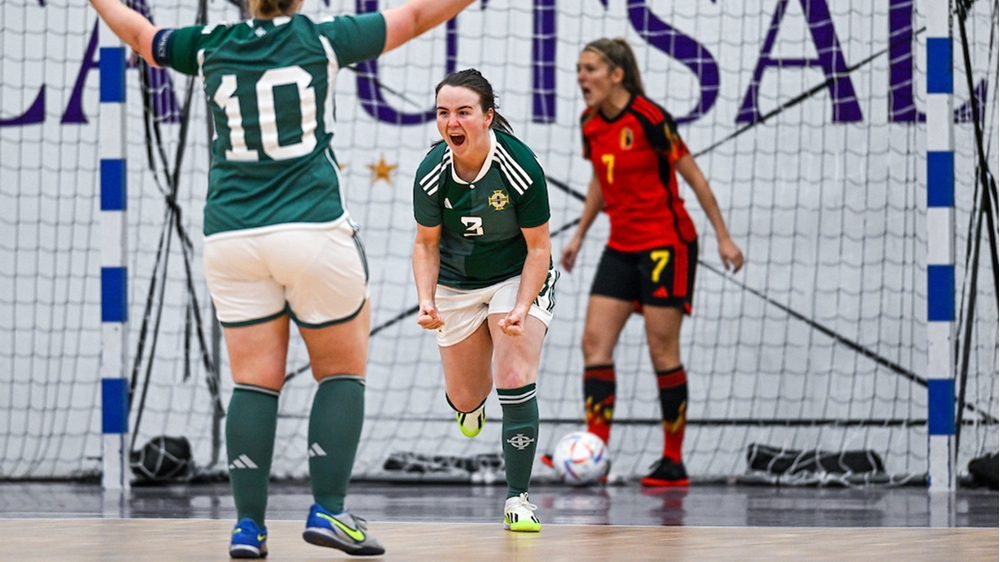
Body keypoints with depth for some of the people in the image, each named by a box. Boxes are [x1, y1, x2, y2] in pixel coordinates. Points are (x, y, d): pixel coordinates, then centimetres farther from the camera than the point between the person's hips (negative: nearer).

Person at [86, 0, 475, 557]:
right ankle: (329, 511, -2)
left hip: (231, 236, 3)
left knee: (255, 381, 5)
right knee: (343, 371, 8)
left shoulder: (212, 47, 7)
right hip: (314, 232, -3)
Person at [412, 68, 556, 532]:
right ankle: (471, 403, 50)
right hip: (457, 284, 3)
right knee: (464, 397, 9)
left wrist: (521, 309, -27)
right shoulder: (432, 173, -19)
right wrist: (426, 299, -20)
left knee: (515, 380, -19)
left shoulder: (520, 165, -26)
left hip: (518, 277, -3)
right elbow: (426, 244, -4)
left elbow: (538, 247, -16)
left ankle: (518, 499, -9)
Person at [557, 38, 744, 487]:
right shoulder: (591, 123, 4)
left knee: (662, 351, -4)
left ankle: (673, 463, 5)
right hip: (621, 247, 7)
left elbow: (694, 176, -10)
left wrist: (723, 237, -8)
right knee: (595, 342, -5)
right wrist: (579, 235, 21)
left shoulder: (648, 118, -16)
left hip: (667, 244, -7)